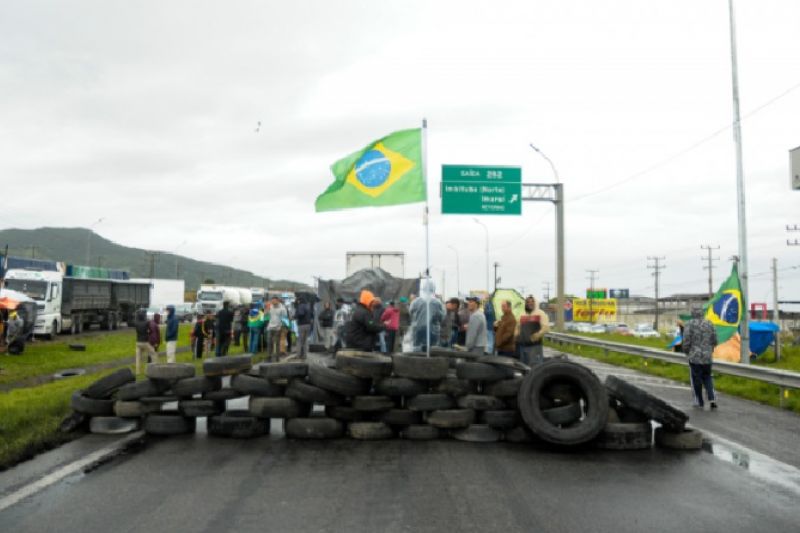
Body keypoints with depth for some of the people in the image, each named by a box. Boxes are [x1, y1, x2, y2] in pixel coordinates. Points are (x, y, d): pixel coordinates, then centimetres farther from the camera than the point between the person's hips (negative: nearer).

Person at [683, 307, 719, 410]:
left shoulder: (689, 324, -9)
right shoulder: (709, 324, 3)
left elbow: (686, 341, -12)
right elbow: (714, 341, 5)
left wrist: (686, 352, 5)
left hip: (694, 356, -4)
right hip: (707, 356, 4)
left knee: (696, 379, 7)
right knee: (707, 378, 17)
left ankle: (699, 402, 13)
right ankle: (712, 398, 1)